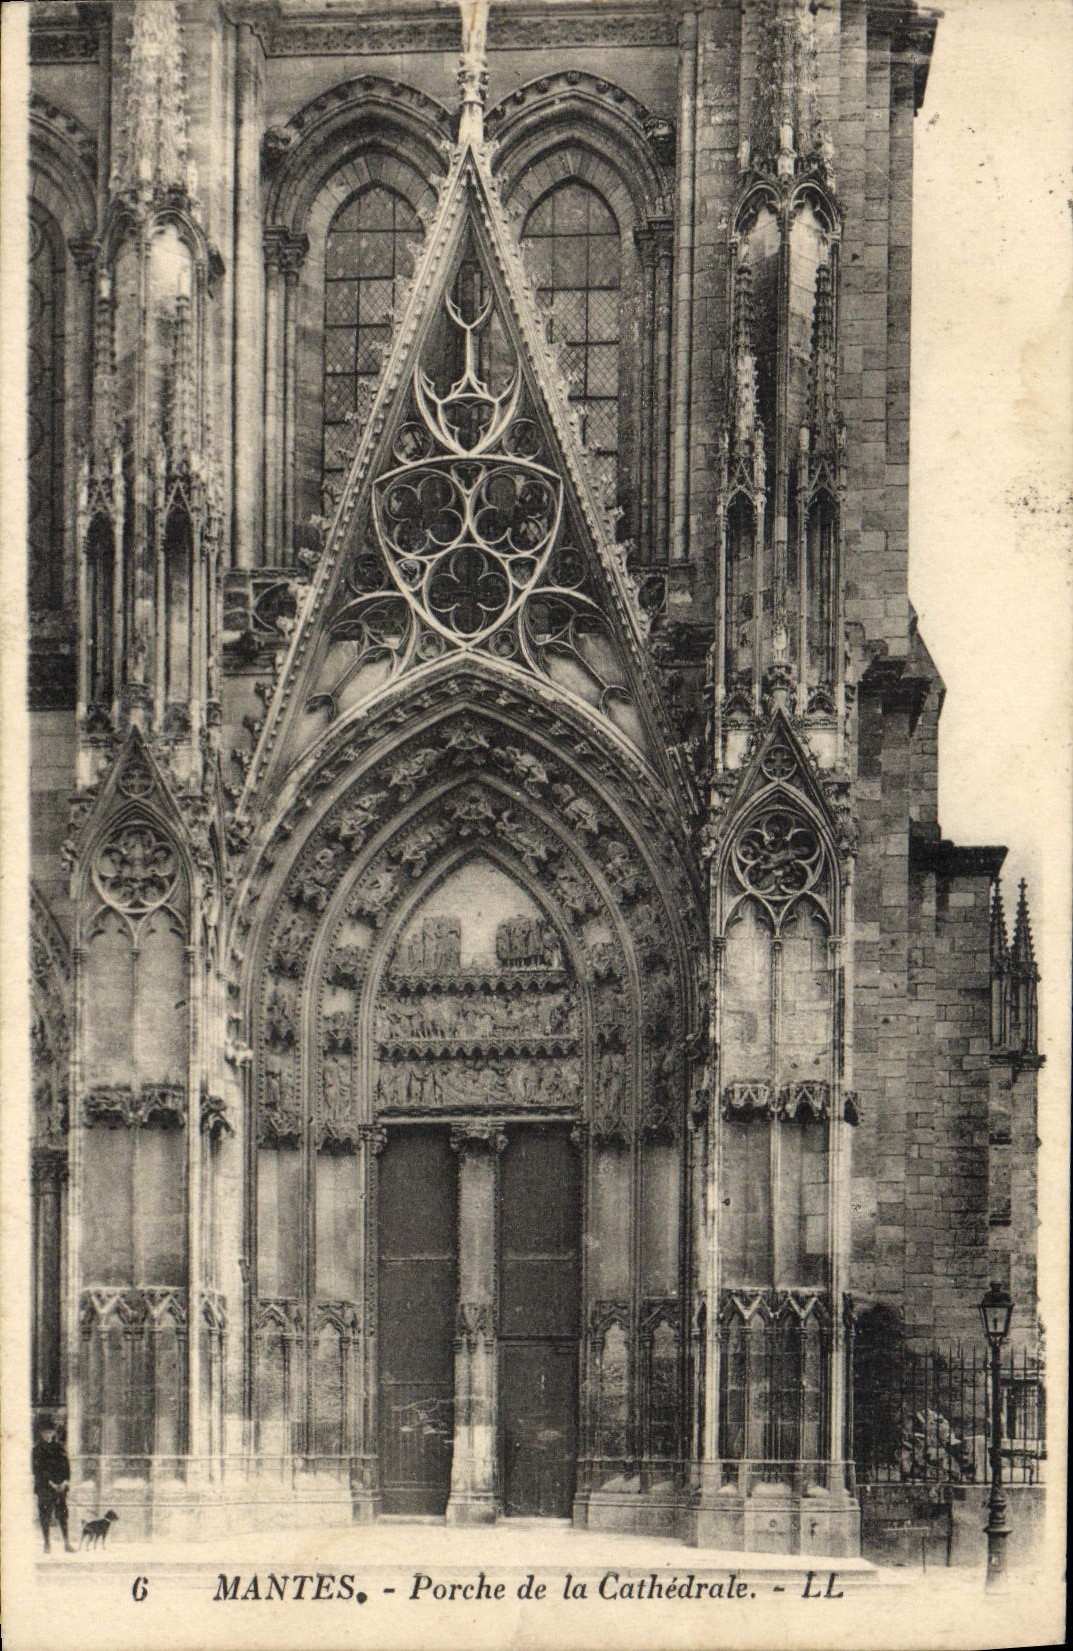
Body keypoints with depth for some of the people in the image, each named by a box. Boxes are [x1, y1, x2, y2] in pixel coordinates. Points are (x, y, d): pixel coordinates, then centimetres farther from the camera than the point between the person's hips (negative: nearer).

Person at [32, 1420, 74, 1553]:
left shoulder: (59, 1446, 11)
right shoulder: (38, 1449, 1)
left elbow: (66, 1465, 9)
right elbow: (39, 1469, -5)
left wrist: (65, 1482, -5)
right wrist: (51, 1483, -11)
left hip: (60, 1486, 2)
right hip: (44, 1487, -2)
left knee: (62, 1514, -1)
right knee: (45, 1515, -3)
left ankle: (67, 1543, -2)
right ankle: (47, 1543, 3)